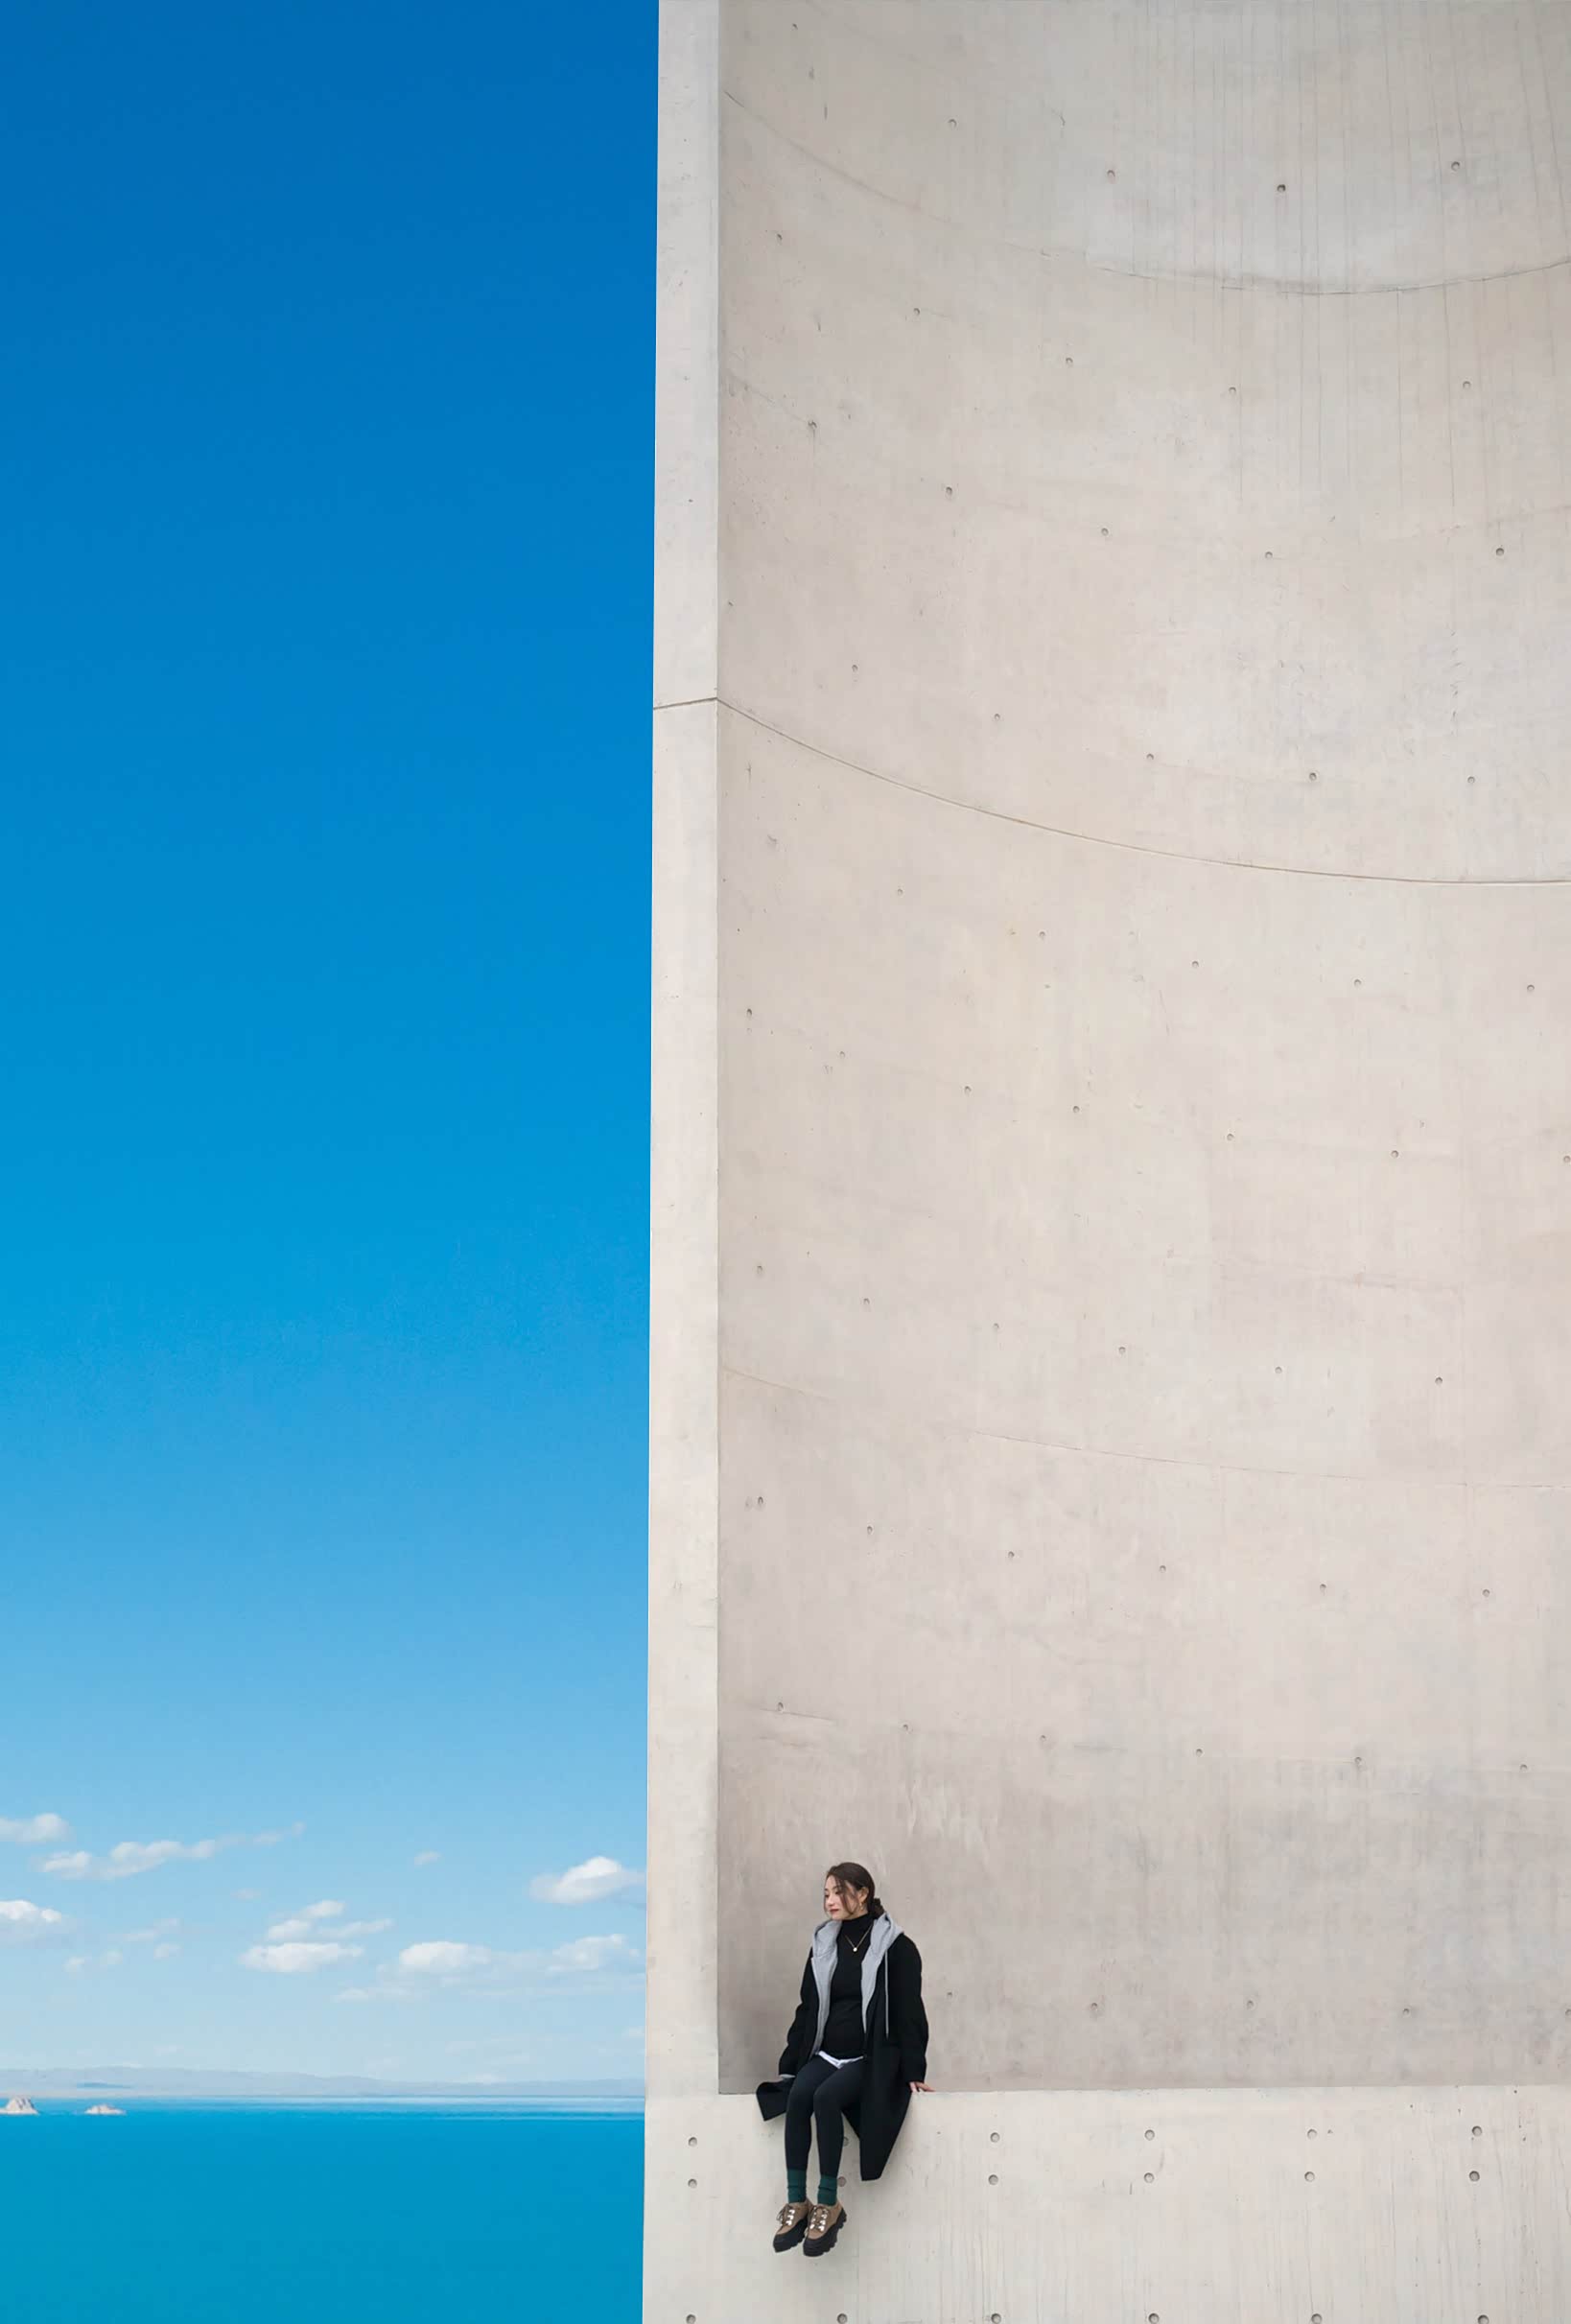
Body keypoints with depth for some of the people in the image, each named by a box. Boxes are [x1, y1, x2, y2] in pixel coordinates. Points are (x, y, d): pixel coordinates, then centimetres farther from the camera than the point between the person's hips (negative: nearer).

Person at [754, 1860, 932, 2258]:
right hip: (826, 2054, 5)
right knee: (798, 2095, -28)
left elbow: (908, 2011, -6)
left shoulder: (895, 1947, -6)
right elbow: (807, 2008, 14)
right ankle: (796, 2202, -26)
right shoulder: (824, 1945, 10)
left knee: (826, 2097, -33)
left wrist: (913, 2071, -10)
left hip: (872, 2059, -5)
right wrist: (788, 2065, 12)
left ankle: (829, 2204, -24)